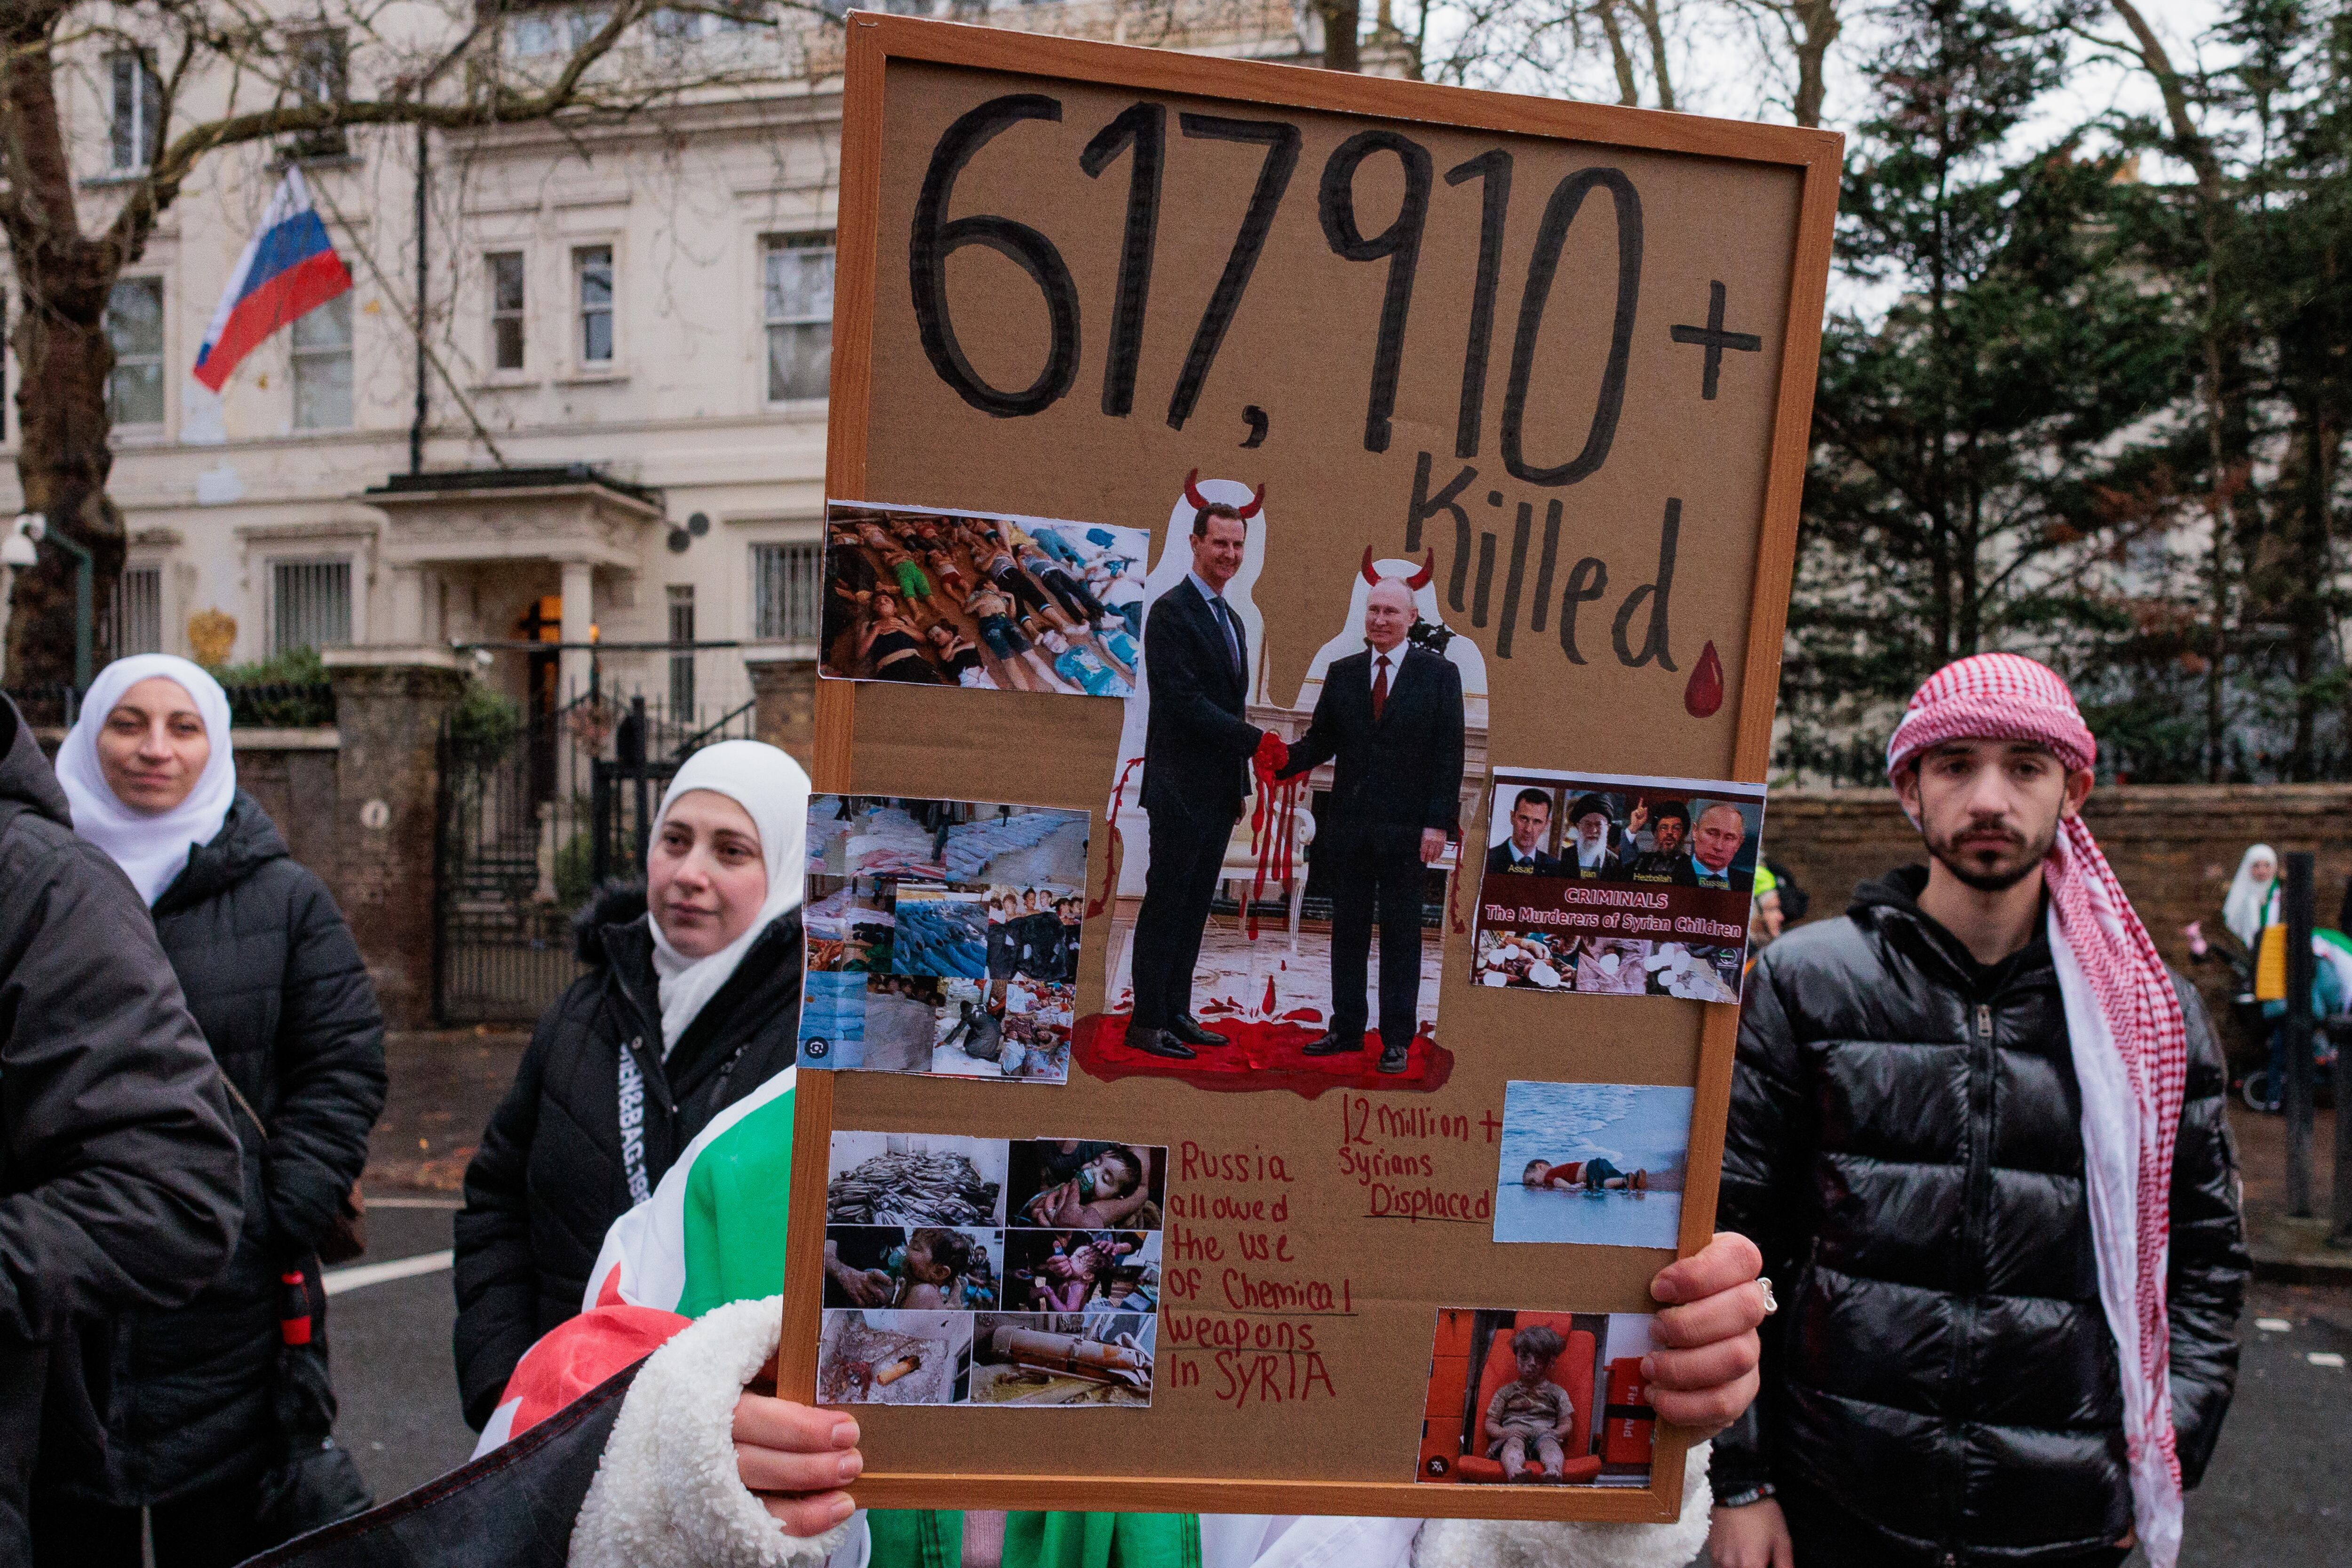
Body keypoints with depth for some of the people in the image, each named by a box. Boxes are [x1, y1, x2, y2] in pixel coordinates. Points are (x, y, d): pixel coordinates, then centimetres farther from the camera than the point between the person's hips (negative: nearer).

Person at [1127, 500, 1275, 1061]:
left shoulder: (1231, 620, 17)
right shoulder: (1172, 612, -11)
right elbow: (1185, 702, -20)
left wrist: (1240, 785, 16)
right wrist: (1256, 740, -21)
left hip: (1219, 791, 8)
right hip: (1182, 789, -8)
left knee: (1195, 906, 12)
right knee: (1166, 904, -3)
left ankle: (1177, 1013, 20)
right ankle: (1147, 1022, 4)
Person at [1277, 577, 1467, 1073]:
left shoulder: (1439, 674, -1)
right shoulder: (1342, 673, 9)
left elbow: (1449, 754, -4)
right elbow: (1321, 739, 9)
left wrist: (1438, 822, -12)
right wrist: (1282, 762, -11)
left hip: (1405, 828, -3)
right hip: (1348, 823, 4)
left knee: (1400, 934, 4)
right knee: (1347, 930, 10)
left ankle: (1397, 1039, 12)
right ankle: (1346, 1029, 20)